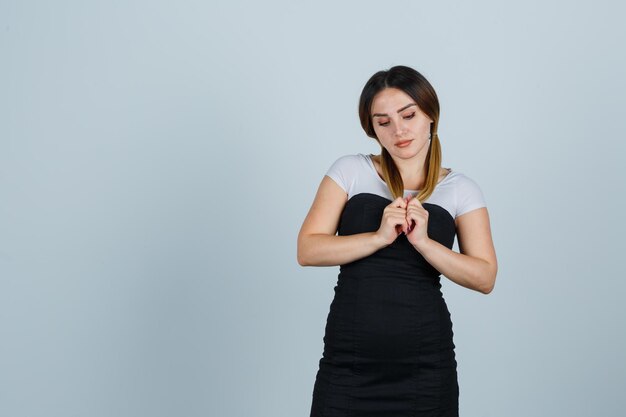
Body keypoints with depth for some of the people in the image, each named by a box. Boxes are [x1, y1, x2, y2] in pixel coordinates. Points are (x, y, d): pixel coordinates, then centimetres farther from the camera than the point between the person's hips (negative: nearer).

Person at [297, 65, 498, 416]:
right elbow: (307, 250, -4)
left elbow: (485, 278, -2)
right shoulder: (350, 171, 4)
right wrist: (379, 236, -16)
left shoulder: (461, 189, 4)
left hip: (425, 359, 0)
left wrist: (422, 241, -16)